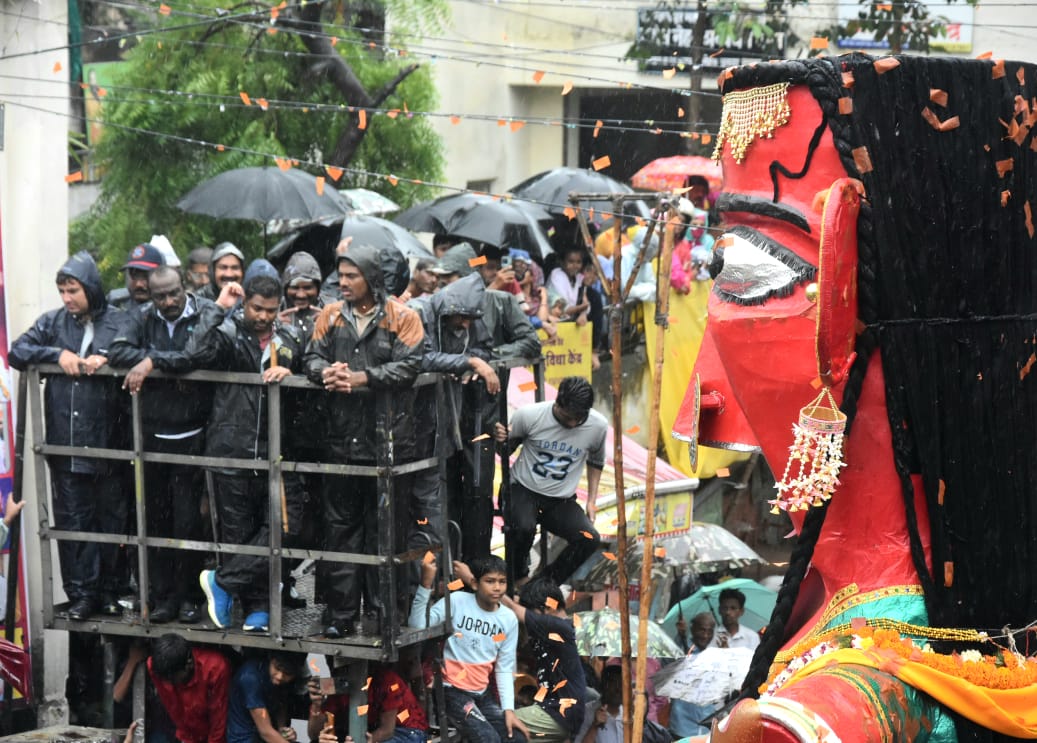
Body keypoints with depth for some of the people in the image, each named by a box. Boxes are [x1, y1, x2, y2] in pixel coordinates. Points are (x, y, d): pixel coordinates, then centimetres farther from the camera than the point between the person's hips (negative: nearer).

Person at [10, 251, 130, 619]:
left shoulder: (120, 322, -1)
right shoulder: (52, 322, 7)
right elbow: (16, 352, 3)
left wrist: (108, 358, -22)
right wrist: (57, 354, -11)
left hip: (108, 442, -2)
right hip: (65, 443, 2)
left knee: (112, 517, 7)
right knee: (72, 520, 3)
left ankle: (109, 591, 17)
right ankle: (81, 593, 9)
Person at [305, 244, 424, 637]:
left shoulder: (401, 317, -1)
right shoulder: (331, 315, 11)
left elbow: (408, 366, -10)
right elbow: (312, 357, 9)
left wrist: (362, 378, -18)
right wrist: (325, 372, -14)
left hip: (388, 437, -3)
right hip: (342, 436, 4)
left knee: (385, 526, 4)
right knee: (341, 525, 6)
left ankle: (383, 609, 13)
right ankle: (341, 612, 10)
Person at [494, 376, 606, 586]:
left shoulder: (598, 426, -8)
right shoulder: (529, 415, -16)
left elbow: (596, 462, 13)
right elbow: (506, 451, 0)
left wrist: (591, 501, 9)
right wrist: (501, 440, -23)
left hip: (561, 500, 3)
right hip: (523, 490, -3)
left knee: (590, 539, -21)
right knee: (523, 528, -35)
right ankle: (518, 577, -2)